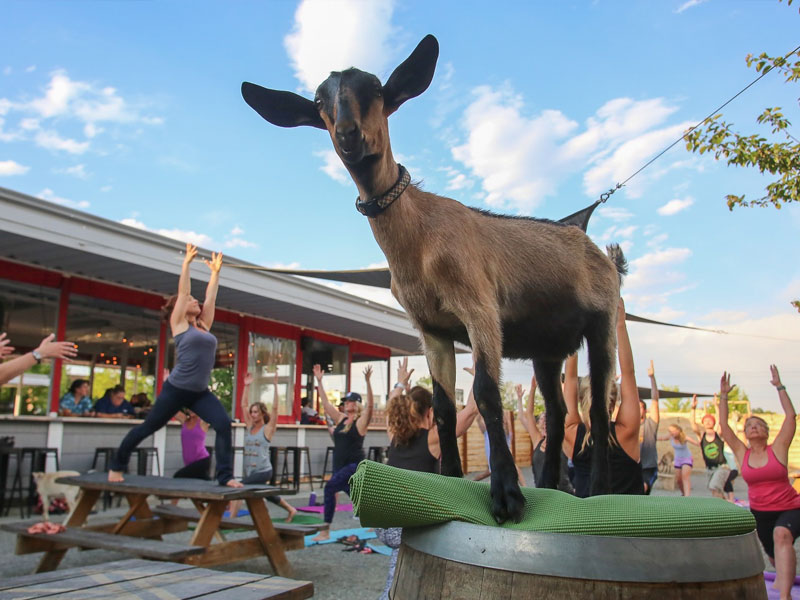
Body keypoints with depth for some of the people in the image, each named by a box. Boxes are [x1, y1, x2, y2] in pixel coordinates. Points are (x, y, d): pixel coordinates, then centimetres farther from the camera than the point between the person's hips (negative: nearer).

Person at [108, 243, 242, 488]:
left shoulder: (204, 325, 12)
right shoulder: (179, 323, -2)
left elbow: (210, 296, 16)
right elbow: (182, 291, -6)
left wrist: (215, 271, 20)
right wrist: (187, 262, -4)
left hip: (201, 392, 5)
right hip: (176, 389, -5)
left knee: (224, 425, -16)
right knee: (147, 428, 11)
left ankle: (225, 476, -14)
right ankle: (116, 465, 34)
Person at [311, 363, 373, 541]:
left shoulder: (361, 421, -7)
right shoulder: (340, 418, 10)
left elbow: (370, 404, -23)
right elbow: (325, 402, 10)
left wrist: (368, 382, -33)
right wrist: (319, 381, 4)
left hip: (355, 466, -7)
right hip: (340, 466, 7)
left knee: (330, 487, -22)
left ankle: (326, 531, -16)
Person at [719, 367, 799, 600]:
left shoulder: (778, 449, -7)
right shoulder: (742, 454, 0)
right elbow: (724, 426, -4)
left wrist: (779, 386, -13)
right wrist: (723, 396, -7)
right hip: (759, 512, 4)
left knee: (781, 535, -34)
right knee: (772, 553, 19)